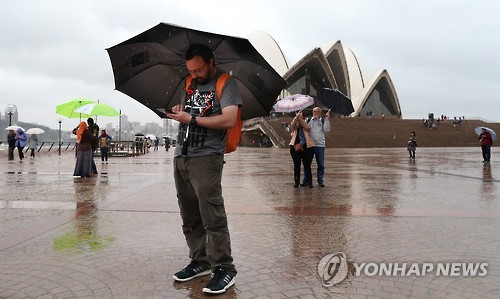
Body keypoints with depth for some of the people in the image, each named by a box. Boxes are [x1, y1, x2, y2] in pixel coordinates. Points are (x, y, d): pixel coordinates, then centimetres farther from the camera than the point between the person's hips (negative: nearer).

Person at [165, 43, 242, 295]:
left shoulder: (226, 83, -3)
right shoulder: (191, 83, 19)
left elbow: (229, 119, -16)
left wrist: (192, 119, -13)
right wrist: (179, 110, 7)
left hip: (206, 158, -7)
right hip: (180, 158, 7)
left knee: (213, 217, -8)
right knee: (190, 217, 10)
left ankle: (224, 269, 3)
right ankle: (200, 261, 22)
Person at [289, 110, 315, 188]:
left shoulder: (306, 127, 13)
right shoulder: (295, 127, 15)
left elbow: (307, 127, -10)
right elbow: (292, 124, -7)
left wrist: (301, 118, -11)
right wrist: (297, 116, -16)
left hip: (307, 148, -1)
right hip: (295, 148, 2)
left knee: (307, 165, -3)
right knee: (296, 165, 5)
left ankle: (309, 182, 2)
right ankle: (296, 182, 12)